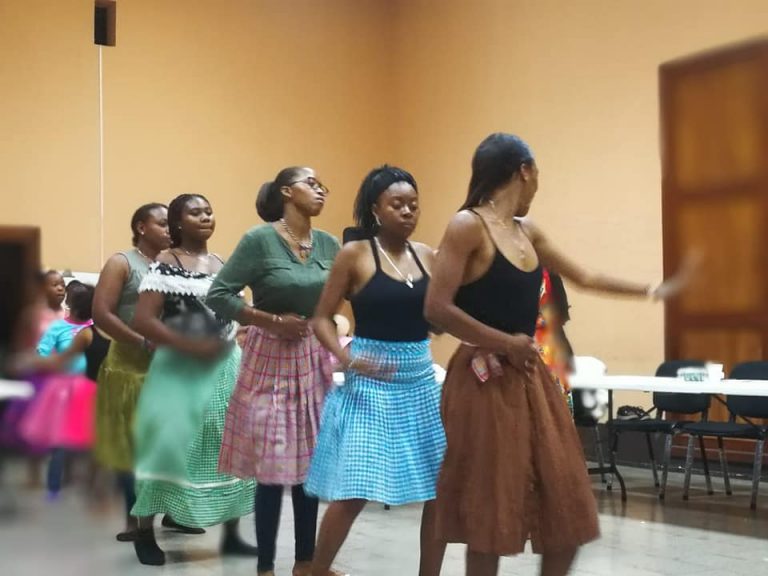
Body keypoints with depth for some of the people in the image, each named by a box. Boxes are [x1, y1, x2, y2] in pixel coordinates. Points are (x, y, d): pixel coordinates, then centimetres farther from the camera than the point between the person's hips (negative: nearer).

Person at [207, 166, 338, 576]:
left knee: (310, 463, 9)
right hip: (272, 360, -5)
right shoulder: (259, 240, -10)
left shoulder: (329, 245, 6)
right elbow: (217, 296, -12)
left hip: (316, 360, 5)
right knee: (272, 467, -1)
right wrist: (273, 322, -13)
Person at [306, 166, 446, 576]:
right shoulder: (354, 254, -4)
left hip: (421, 380, 5)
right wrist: (347, 359, -17)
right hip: (370, 382, -5)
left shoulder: (426, 255, 8)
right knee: (353, 492, -6)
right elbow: (321, 318, -2)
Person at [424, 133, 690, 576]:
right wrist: (506, 343, -14)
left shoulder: (527, 232, 13)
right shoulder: (468, 225, -10)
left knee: (566, 508, 9)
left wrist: (653, 291, 28)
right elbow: (437, 309, -18)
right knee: (489, 515, 0)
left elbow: (584, 278, 25)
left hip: (530, 377, 8)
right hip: (485, 383, -8)